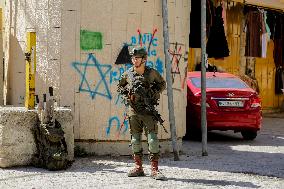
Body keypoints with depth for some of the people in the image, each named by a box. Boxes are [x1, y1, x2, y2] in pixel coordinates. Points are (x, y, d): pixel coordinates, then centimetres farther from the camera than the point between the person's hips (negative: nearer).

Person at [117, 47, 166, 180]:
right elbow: (120, 87, 18)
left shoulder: (152, 73, -2)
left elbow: (162, 84, 12)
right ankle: (138, 168, 18)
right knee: (135, 140, 8)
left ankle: (154, 169, -5)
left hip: (149, 110, -3)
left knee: (153, 140, -8)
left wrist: (154, 92, -5)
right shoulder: (128, 74, 3)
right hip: (133, 111, 3)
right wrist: (127, 93, 0)